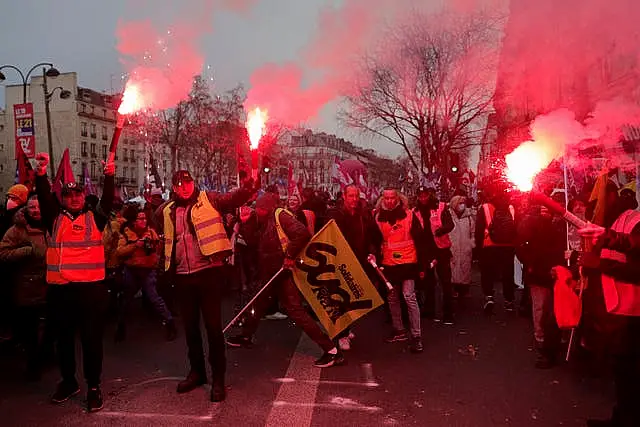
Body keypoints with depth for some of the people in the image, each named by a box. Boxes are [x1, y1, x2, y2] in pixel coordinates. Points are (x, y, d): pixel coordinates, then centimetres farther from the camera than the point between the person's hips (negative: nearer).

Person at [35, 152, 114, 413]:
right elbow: (44, 197, -3)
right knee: (64, 338, 15)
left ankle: (93, 386, 16)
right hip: (59, 288, 3)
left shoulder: (94, 218, 8)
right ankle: (68, 381, 33)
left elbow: (108, 200, -5)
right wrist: (41, 173, -18)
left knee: (92, 338, 4)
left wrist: (109, 176, -20)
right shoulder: (54, 219, 11)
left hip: (91, 287, -2)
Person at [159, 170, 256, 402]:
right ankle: (197, 371, 34)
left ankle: (218, 378, 12)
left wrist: (247, 188, -38)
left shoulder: (208, 199, 0)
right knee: (190, 326, 16)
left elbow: (233, 199, -18)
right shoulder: (167, 211, 13)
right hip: (182, 276, 5)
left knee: (213, 325, -1)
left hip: (208, 271, -5)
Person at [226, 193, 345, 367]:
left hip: (284, 272, -9)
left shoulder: (280, 215, -12)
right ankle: (245, 336, 45)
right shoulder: (264, 222, 15)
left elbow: (303, 233, -25)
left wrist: (290, 255, -23)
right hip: (270, 274, 9)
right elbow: (253, 242, 13)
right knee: (258, 305, 23)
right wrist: (246, 223, 4)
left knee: (295, 310, -12)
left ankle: (331, 350, -9)